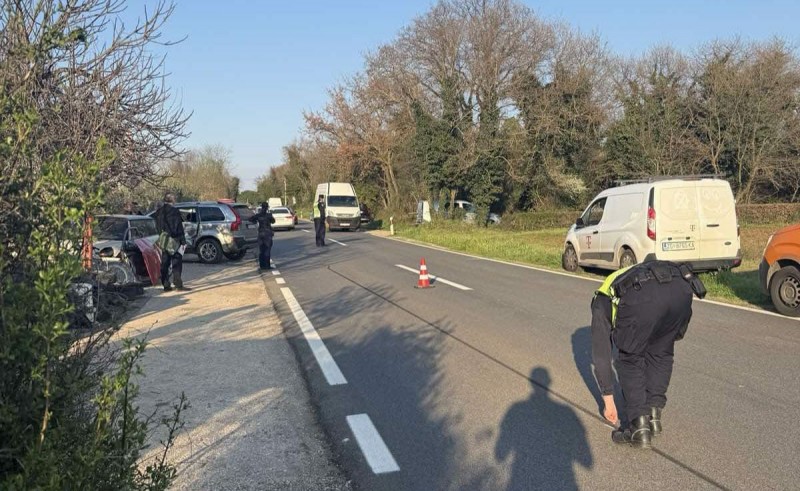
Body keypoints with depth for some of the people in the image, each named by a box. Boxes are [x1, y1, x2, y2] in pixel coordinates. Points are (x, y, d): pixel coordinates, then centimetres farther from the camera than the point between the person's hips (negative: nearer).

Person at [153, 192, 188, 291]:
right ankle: (179, 285, -8)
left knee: (164, 264, 9)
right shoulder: (174, 211, -12)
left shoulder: (158, 212, 10)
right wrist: (183, 241, -10)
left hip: (163, 241, 7)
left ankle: (166, 285, 12)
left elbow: (158, 227, 17)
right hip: (173, 241, -7)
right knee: (176, 264, -5)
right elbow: (179, 228, -14)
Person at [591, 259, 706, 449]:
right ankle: (654, 415, 25)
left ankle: (639, 428, 16)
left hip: (643, 296, -4)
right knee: (661, 354, 30)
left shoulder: (601, 302, 35)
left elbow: (600, 353, 34)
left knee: (630, 360, 20)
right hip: (681, 288, 5)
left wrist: (608, 401, 43)